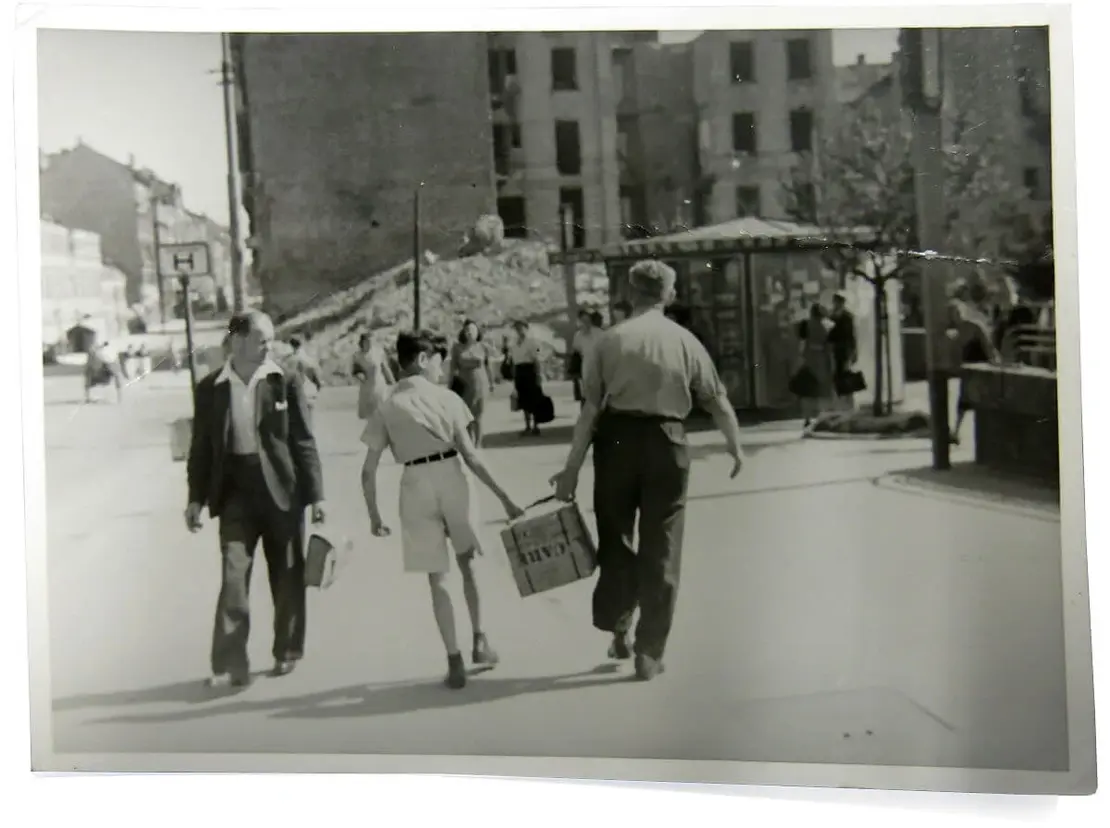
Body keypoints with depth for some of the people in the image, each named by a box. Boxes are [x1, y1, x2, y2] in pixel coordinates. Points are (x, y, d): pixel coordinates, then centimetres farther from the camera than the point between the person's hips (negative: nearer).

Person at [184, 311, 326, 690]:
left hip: (281, 490, 0)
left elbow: (304, 442, -1)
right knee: (233, 575, -7)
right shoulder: (210, 388, 3)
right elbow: (201, 447, 8)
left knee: (287, 578, 9)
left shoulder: (286, 383, -2)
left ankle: (287, 653, 26)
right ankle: (230, 665, -2)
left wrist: (315, 495, -4)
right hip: (235, 492, 1)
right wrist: (196, 497, 5)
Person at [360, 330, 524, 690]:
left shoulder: (387, 408, 4)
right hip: (451, 479, -1)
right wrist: (504, 497, -2)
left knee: (437, 578, 8)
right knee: (468, 563, 21)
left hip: (415, 486, 1)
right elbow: (471, 456, -5)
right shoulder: (446, 397, -1)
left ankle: (455, 662, 8)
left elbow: (369, 470, 1)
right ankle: (480, 640, 22)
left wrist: (374, 514, 11)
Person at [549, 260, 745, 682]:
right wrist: (735, 445, 21)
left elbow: (590, 409, -6)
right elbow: (718, 402, 5)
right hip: (666, 441, 0)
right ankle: (649, 653, 12)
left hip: (617, 439, 0)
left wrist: (573, 466, -2)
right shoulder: (685, 341, 1)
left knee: (614, 536, 18)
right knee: (661, 548, 8)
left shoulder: (610, 340, -2)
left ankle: (617, 627, 21)